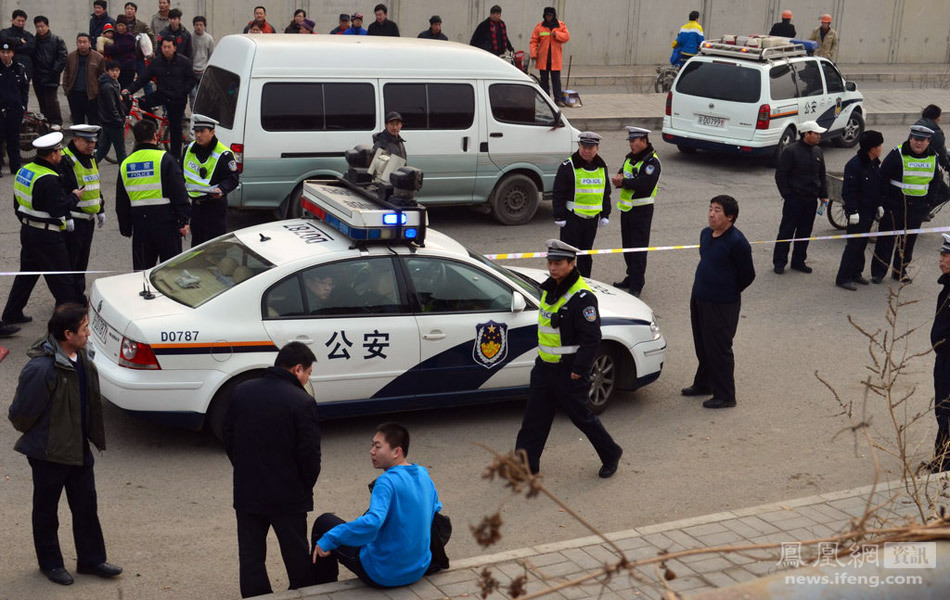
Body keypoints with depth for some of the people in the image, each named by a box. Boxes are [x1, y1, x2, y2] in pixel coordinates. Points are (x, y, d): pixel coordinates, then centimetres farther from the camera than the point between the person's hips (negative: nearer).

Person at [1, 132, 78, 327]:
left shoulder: (24, 170, 7)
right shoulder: (49, 180, -23)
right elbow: (57, 209, -25)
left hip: (27, 229, 9)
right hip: (46, 236, -9)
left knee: (27, 272, 19)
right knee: (61, 278, 2)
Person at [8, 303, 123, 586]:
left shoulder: (80, 357, -2)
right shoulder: (41, 369, -29)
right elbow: (21, 413, -18)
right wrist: (34, 435, -1)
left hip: (78, 447, 7)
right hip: (48, 452, -7)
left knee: (86, 506, 16)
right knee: (46, 511, 14)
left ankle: (91, 560, 30)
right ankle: (50, 563, 30)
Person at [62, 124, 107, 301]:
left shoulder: (92, 158, 14)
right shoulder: (65, 161, -16)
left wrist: (101, 210, 23)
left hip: (89, 219, 9)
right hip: (73, 220, -9)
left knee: (82, 260, 16)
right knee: (69, 261, -4)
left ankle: (79, 295, 27)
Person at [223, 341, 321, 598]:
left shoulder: (242, 391, 1)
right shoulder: (302, 402, -17)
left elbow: (227, 437, 8)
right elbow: (310, 454, -16)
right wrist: (305, 487, 2)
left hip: (246, 492, 4)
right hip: (288, 497, -4)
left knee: (251, 557, 13)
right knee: (297, 557, 12)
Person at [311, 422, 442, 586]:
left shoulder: (387, 482, -24)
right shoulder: (423, 474, 0)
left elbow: (372, 522, -38)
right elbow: (435, 508, 16)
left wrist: (328, 539, -31)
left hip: (384, 575, -8)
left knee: (324, 522, 11)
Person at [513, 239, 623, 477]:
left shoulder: (582, 296, -19)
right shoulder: (549, 289, 8)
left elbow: (591, 338, -20)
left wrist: (579, 369, -21)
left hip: (569, 370, -8)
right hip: (545, 366, 8)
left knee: (581, 416, 5)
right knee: (534, 417, 9)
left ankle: (611, 455, 25)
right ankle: (526, 463, 19)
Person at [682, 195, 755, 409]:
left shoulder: (737, 242, -20)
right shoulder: (706, 234, 4)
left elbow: (747, 275, -13)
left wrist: (728, 293, -1)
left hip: (722, 305, -8)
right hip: (698, 299, 8)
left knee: (719, 350, 0)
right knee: (702, 346, 21)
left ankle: (725, 396, 11)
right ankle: (703, 384, 39)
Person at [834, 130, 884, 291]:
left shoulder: (875, 164, 9)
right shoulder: (854, 165, -19)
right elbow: (848, 191, -19)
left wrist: (879, 205, 17)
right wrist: (852, 211, -20)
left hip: (869, 211, 8)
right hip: (858, 212, -8)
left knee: (862, 243, 14)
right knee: (854, 244, -6)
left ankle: (856, 273, 24)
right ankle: (843, 278, -1)